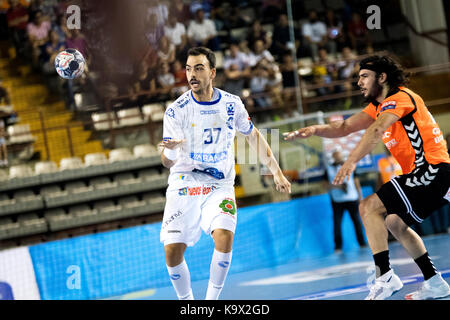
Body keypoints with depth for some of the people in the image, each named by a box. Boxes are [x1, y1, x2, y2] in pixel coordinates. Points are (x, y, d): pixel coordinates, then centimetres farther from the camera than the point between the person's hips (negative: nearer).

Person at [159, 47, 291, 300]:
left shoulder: (232, 104, -3)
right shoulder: (176, 110, -9)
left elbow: (253, 136, 15)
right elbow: (168, 163, -13)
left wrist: (276, 171, 13)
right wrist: (170, 150, -38)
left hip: (219, 186, 0)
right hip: (184, 186, 0)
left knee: (224, 236, -26)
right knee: (172, 250, -11)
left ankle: (212, 300, -10)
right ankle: (186, 301, 14)